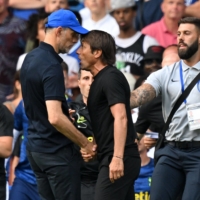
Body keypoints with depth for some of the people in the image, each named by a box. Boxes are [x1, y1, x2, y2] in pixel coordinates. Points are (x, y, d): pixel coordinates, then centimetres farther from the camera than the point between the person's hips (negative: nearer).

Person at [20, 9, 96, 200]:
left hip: (35, 146, 9)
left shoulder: (30, 58, 8)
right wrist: (86, 143, -20)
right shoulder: (51, 66, -21)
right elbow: (55, 118, -29)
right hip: (57, 150, -9)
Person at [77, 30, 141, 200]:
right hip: (111, 157, 10)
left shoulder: (110, 78, -11)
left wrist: (117, 158, -28)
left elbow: (120, 118, -22)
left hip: (118, 160, -10)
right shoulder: (101, 79, 19)